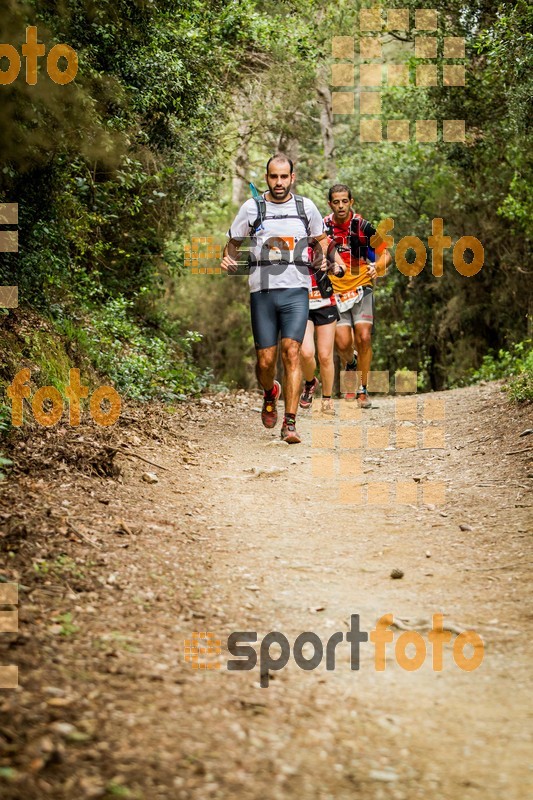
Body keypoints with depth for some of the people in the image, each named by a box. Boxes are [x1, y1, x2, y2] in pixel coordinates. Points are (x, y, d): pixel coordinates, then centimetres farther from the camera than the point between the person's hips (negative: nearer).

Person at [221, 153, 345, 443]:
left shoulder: (306, 206, 9)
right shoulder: (251, 208, 5)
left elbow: (320, 238, 24)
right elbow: (233, 242, 15)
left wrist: (326, 257, 3)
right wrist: (227, 258, -7)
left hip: (296, 291, 0)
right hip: (262, 291, 0)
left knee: (291, 351, -15)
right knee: (265, 360, 0)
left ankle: (290, 423, -14)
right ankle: (270, 394, 36)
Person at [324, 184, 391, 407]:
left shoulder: (363, 226, -6)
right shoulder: (322, 227, -4)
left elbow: (385, 254, 1)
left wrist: (377, 267, -19)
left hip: (361, 287, 0)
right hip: (334, 290, 0)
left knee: (363, 338, -14)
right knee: (343, 343, -11)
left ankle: (363, 390, 1)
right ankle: (350, 364, 27)